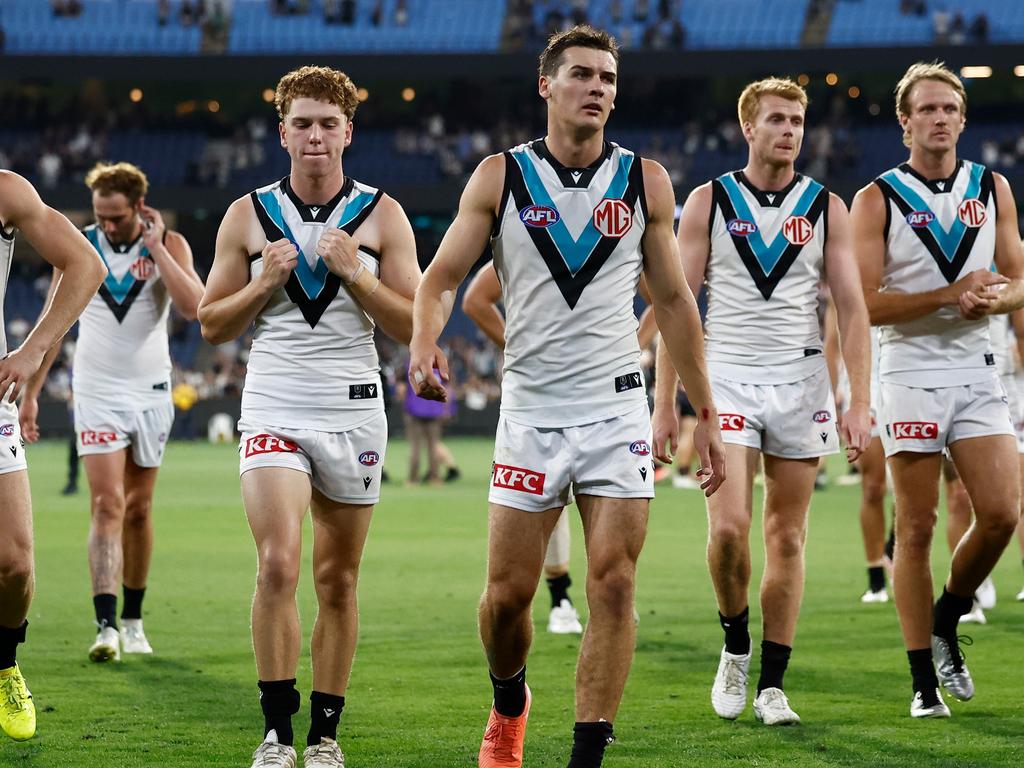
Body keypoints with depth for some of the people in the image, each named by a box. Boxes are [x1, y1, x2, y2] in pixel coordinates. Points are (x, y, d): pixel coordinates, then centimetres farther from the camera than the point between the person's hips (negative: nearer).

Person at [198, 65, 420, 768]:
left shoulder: (382, 215, 3)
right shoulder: (248, 216, 5)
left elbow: (415, 325, 0)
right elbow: (212, 326, 8)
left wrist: (353, 273, -12)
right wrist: (264, 284, -8)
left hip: (354, 412, 1)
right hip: (274, 410, -1)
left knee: (338, 579, 6)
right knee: (278, 564, -18)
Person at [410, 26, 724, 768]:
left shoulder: (646, 181, 4)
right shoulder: (500, 177, 1)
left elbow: (674, 302, 10)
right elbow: (442, 276, -2)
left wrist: (706, 415, 9)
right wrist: (425, 341, -25)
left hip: (618, 407, 1)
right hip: (531, 408, -1)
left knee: (614, 585, -8)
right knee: (508, 592, 2)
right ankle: (509, 707, 32)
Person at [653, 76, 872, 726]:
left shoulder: (826, 208, 5)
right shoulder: (709, 202, 3)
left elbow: (852, 308, 2)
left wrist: (860, 402, -7)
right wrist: (665, 402, -2)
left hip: (801, 380, 2)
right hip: (727, 377, -1)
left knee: (787, 536, 3)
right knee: (729, 527, -15)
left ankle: (772, 684, 9)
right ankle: (736, 646, 10)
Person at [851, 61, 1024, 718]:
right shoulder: (878, 200, -2)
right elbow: (863, 304, -9)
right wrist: (949, 294, -17)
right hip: (912, 373, -3)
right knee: (917, 527, -2)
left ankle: (946, 624, 18)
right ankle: (925, 681, 4)